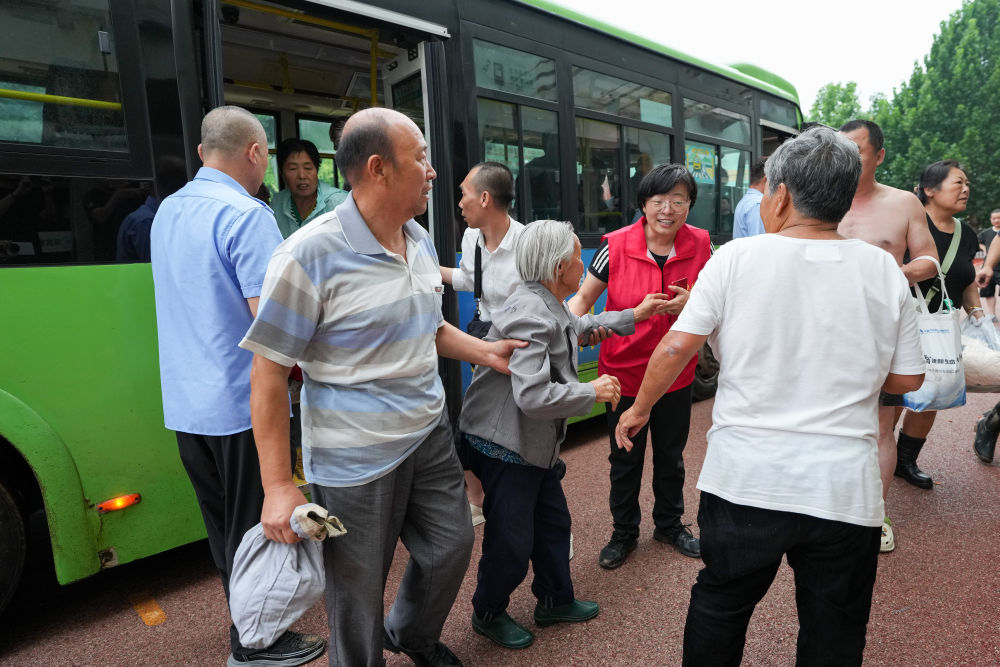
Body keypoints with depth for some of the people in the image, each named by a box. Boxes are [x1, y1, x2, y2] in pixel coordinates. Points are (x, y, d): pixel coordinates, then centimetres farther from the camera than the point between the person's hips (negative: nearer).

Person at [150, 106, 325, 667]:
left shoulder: (167, 211, 11)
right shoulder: (247, 215, -18)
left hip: (185, 404, 9)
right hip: (241, 403, -8)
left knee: (224, 524, 21)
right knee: (253, 527, 7)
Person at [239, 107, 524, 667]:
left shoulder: (421, 242, 4)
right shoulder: (311, 255, -20)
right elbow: (270, 373, -17)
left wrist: (484, 351, 4)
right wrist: (278, 485, -17)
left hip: (430, 433, 7)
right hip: (357, 456, -7)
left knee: (452, 545, 21)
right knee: (359, 590, 12)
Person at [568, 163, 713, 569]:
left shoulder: (700, 244, -8)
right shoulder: (616, 245, -14)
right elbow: (583, 296, -7)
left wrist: (692, 302, -20)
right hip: (624, 370, -2)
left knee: (671, 456, 21)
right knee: (625, 460, 14)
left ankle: (669, 524, 45)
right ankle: (624, 533, 36)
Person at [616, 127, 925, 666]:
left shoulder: (735, 258, -9)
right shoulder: (884, 270, -2)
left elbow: (676, 346, -11)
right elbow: (906, 379, 5)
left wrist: (638, 410, 4)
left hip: (744, 480, -1)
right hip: (845, 489, 2)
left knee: (718, 607, 21)